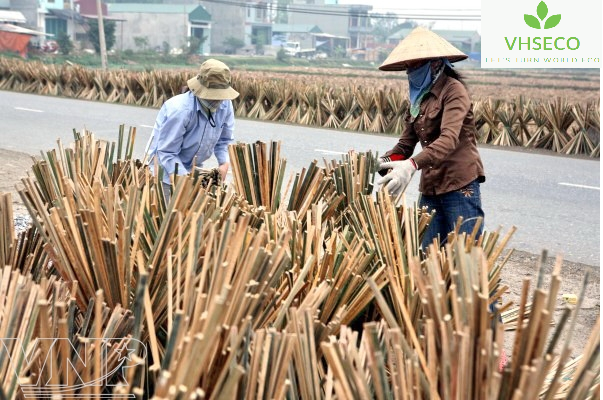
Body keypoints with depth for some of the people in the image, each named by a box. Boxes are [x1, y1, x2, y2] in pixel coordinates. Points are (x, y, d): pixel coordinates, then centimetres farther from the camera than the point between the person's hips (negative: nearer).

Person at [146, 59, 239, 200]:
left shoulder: (225, 105, -11)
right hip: (168, 170, -6)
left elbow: (225, 140, 4)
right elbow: (166, 153, -24)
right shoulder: (179, 110, -29)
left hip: (194, 168, 6)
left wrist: (224, 163, -14)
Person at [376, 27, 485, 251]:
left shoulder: (453, 90, -10)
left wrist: (412, 164, -39)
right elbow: (406, 143, 12)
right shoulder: (419, 97, 13)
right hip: (430, 188, 7)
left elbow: (449, 139, -25)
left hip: (460, 185, -7)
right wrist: (383, 164, -8)